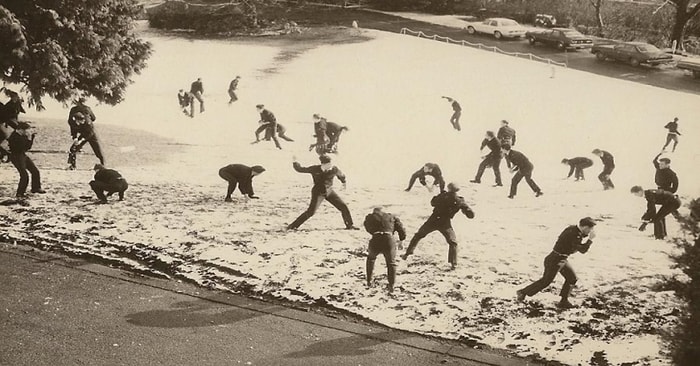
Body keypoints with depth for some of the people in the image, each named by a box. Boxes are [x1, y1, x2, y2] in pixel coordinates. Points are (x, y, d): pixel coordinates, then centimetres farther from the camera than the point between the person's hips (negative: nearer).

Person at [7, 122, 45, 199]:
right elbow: (25, 148, -28)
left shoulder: (23, 135, 0)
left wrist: (32, 136, -3)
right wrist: (29, 138, -28)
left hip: (23, 155, 9)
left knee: (35, 171, 12)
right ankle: (20, 194, 1)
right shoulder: (14, 137, -25)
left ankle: (36, 188, 32)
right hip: (16, 157, -9)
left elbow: (29, 146, 10)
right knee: (24, 175, -13)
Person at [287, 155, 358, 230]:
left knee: (344, 207, 1)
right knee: (311, 211, -16)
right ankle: (293, 226, -5)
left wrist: (344, 182, 31)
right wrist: (295, 162, -22)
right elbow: (300, 169, -8)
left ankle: (350, 225, 22)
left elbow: (340, 174, 14)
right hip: (318, 193, -4)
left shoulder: (334, 169, -10)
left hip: (330, 192, 4)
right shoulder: (314, 169, -16)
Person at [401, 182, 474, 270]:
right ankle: (453, 263, 7)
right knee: (453, 243, 17)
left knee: (418, 235, 19)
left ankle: (407, 254, 17)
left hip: (433, 220, 1)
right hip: (445, 224, -1)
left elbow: (432, 202, 19)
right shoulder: (460, 201, -2)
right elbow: (471, 215, -2)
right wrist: (465, 210, 18)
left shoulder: (443, 195, 1)